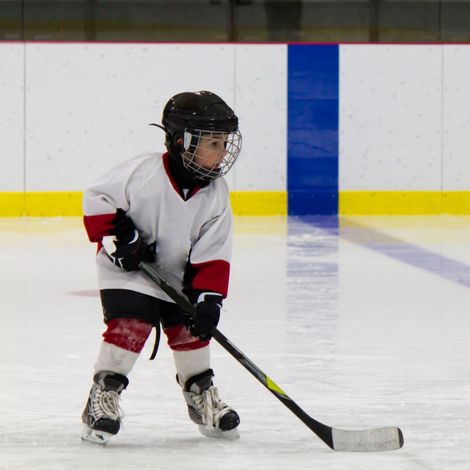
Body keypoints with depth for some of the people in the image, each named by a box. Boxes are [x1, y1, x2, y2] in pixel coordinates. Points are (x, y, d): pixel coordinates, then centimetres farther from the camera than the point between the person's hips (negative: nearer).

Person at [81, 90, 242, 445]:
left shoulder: (215, 195, -9)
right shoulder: (144, 172, -22)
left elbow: (213, 254, -9)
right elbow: (97, 198, -13)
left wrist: (209, 298, -18)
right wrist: (118, 236, -20)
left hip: (179, 276, 5)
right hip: (128, 272, -5)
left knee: (191, 331, 3)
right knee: (129, 327, -18)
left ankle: (201, 394, 24)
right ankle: (103, 395, -8)